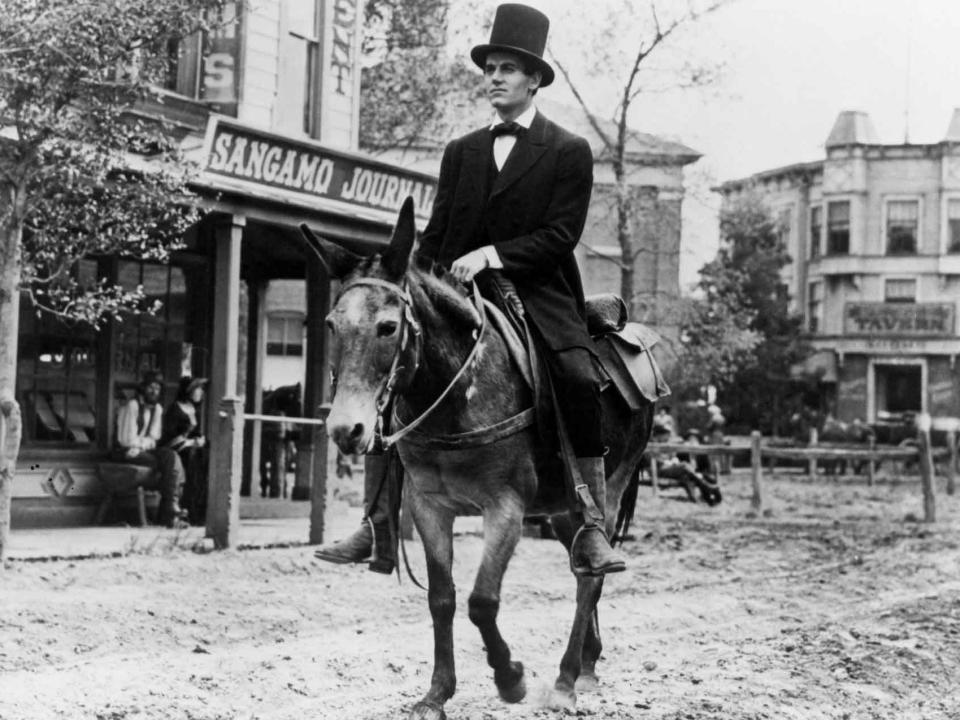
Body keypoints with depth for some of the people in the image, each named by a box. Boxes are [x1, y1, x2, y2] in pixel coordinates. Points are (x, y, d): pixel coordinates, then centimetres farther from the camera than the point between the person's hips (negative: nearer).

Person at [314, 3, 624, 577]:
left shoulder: (569, 152, 3)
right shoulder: (462, 152, 17)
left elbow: (561, 235, -7)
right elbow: (436, 234, 16)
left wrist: (491, 254, -18)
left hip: (540, 298, -4)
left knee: (580, 380, -30)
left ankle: (590, 528, -25)